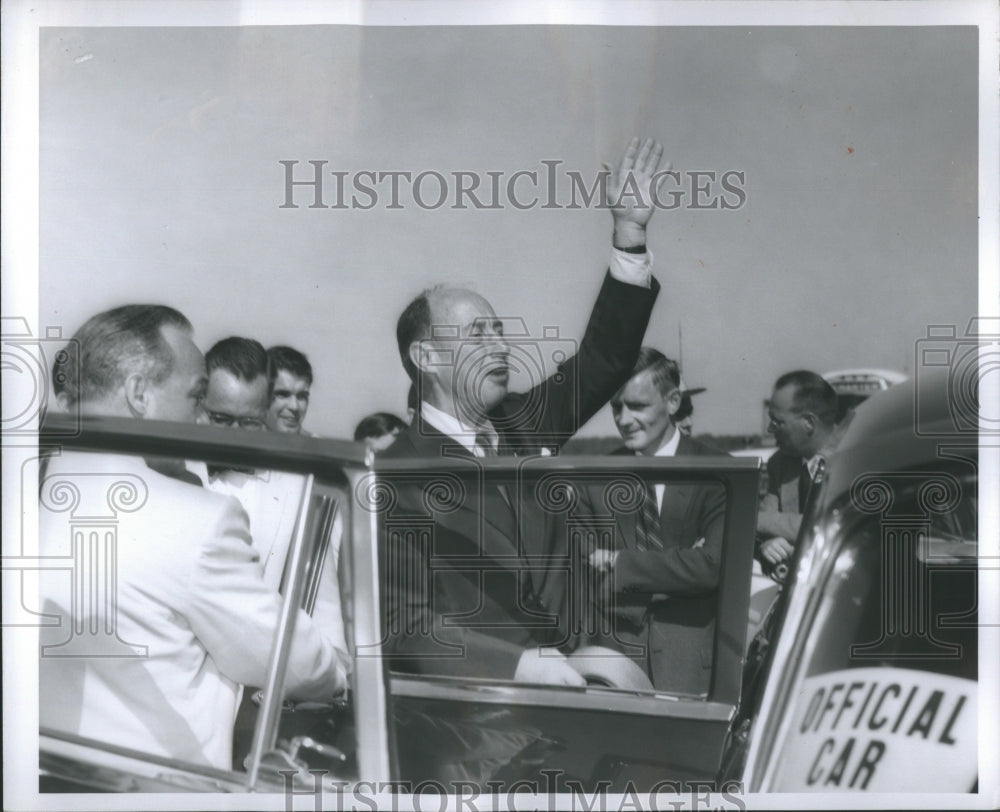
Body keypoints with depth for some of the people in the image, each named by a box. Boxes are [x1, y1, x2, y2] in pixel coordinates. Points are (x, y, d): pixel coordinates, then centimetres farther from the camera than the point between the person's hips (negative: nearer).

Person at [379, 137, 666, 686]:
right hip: (471, 694, -7)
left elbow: (601, 361, 11)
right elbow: (405, 629, -13)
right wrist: (520, 663, -26)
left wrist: (630, 232, 2)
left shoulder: (516, 426, 11)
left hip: (557, 666, 7)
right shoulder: (396, 481, -8)